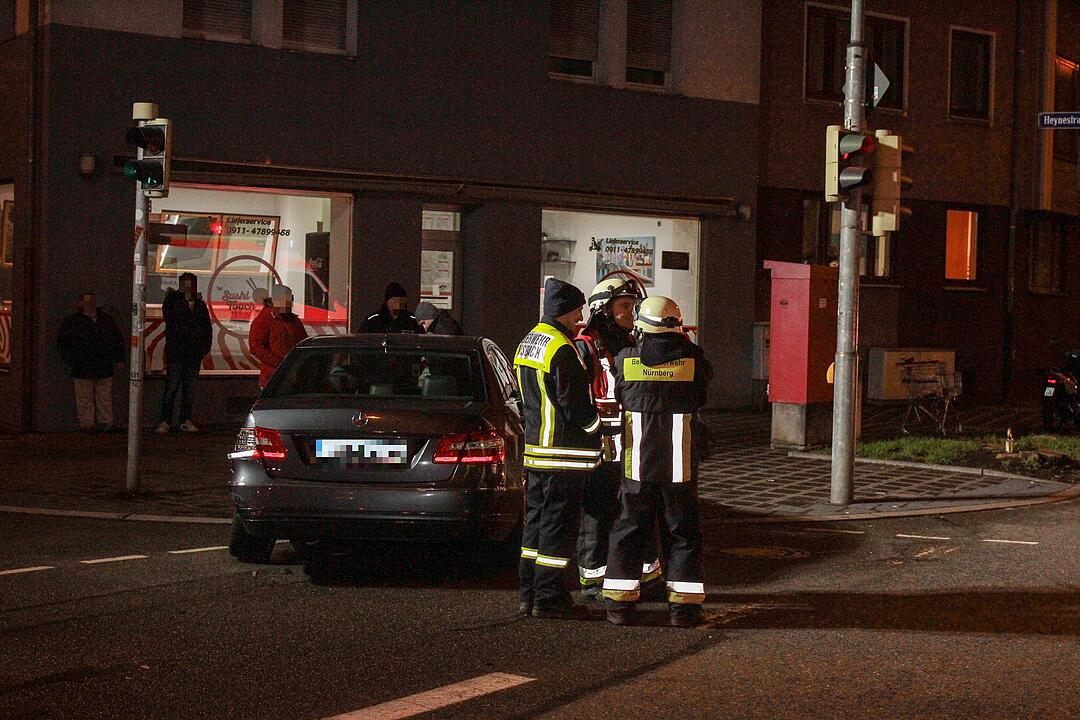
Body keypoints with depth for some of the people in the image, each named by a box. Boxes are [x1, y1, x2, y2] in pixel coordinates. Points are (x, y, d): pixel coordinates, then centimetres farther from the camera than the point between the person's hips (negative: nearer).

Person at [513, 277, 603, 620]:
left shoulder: (527, 343, 13)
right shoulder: (562, 350, -18)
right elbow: (576, 407, -18)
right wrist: (599, 426, -1)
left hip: (535, 449, 9)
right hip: (564, 453, -9)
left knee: (536, 521, 15)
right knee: (557, 526, -3)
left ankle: (529, 594, 19)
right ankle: (549, 598, 0)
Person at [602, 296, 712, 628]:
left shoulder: (625, 359, -5)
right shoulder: (692, 357, -8)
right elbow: (705, 379, 12)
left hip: (637, 464, 0)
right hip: (680, 465, 0)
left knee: (628, 531, 10)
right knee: (682, 533, 9)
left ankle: (619, 601, 9)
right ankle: (683, 604, 7)